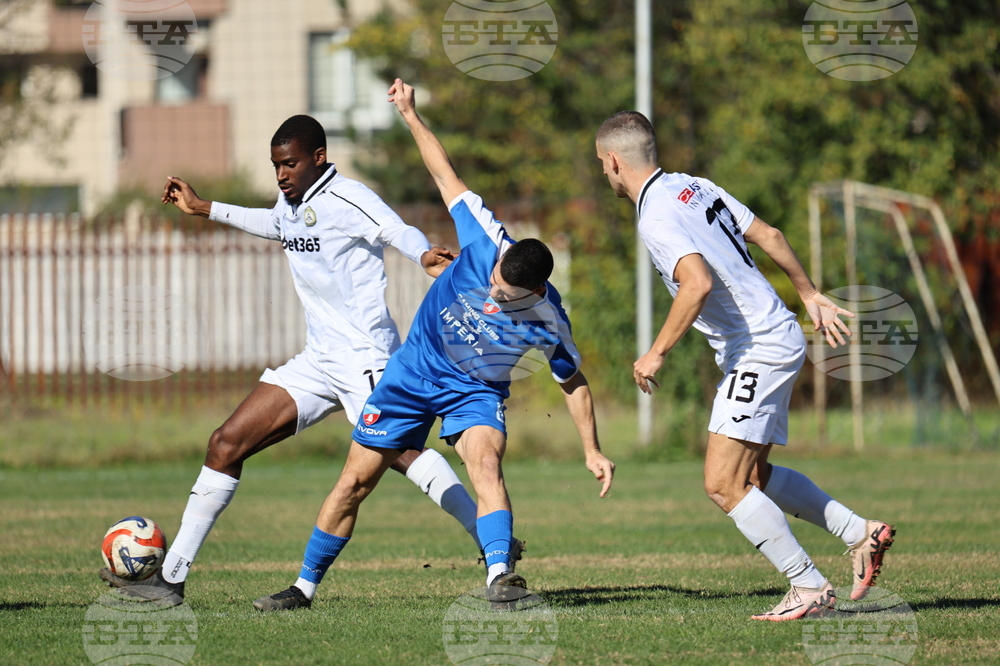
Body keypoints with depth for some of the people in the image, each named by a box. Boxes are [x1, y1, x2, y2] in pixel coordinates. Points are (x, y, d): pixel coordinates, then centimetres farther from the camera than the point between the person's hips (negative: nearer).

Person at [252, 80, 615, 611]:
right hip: (415, 370, 2)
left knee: (487, 463, -33)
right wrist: (410, 116, -10)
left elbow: (574, 383, -5)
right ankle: (305, 586, 17)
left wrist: (592, 450, -6)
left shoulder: (548, 324, -24)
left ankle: (499, 576, -37)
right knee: (355, 481, 4)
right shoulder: (487, 243, -24)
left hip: (476, 391, -2)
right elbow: (445, 175, -11)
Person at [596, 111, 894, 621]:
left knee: (723, 483, -10)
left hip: (758, 349, -10)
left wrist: (657, 354, -23)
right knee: (752, 476, 19)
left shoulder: (657, 218, -18)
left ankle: (809, 586, -8)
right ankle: (861, 534, 20)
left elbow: (698, 283, -32)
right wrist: (810, 294, 27)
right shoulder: (692, 187, 10)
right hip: (776, 339, 10)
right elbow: (768, 235, 16)